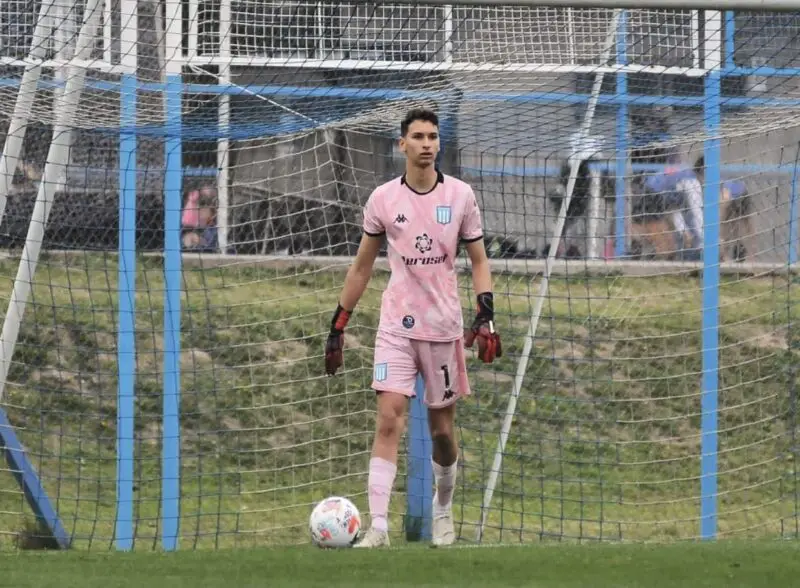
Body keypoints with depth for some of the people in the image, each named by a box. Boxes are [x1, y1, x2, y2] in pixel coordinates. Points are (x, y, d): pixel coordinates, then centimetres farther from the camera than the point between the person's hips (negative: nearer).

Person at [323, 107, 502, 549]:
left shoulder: (460, 195, 1)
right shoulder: (382, 199, 1)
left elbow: (478, 260, 8)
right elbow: (361, 266, 10)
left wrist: (486, 316, -6)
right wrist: (338, 325, 8)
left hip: (444, 326, 1)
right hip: (396, 326, -1)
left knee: (442, 427, 7)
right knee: (389, 418, -14)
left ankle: (443, 510, 32)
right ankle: (378, 526, -18)